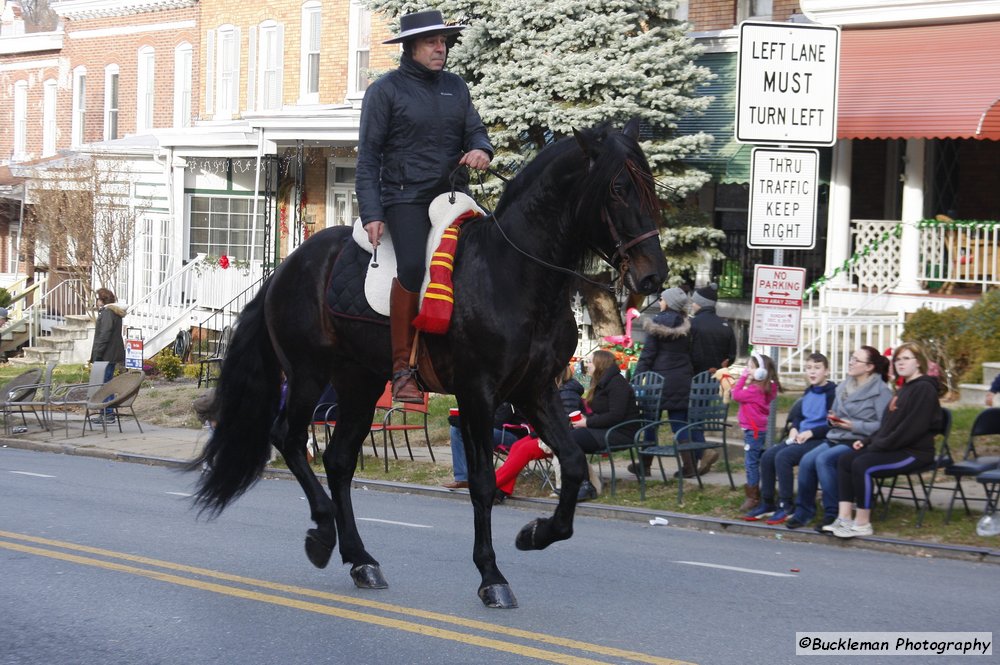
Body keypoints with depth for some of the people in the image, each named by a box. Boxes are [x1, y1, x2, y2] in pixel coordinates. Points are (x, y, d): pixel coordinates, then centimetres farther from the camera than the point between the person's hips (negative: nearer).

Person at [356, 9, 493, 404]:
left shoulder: (455, 87, 16)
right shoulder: (386, 90, 1)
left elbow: (475, 130, 19)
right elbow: (368, 157, 0)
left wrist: (481, 149, -8)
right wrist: (371, 215, -9)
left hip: (453, 194, 5)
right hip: (405, 197, -5)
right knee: (413, 267, -27)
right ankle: (402, 369, -19)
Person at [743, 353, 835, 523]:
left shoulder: (832, 392, -8)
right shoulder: (808, 393, 17)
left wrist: (811, 432, -18)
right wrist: (794, 429, 6)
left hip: (819, 439, -8)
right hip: (801, 437, 8)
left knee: (783, 457, -27)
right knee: (767, 456, -9)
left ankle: (786, 507, -19)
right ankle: (766, 504, -1)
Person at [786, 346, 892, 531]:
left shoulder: (880, 390, -5)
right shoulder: (843, 387, 18)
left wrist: (854, 426, -18)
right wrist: (832, 418, 4)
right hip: (835, 438, 7)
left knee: (824, 459, -30)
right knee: (807, 460, -20)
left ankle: (833, 514, -22)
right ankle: (803, 511, -8)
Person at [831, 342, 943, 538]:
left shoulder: (924, 388, -10)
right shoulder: (904, 388, 21)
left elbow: (913, 426, -20)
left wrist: (879, 445, -18)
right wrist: (868, 441, 9)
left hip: (914, 452, -10)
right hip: (892, 448, 10)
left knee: (862, 465, -28)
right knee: (844, 461, -4)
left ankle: (862, 524, -22)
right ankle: (844, 518, -13)